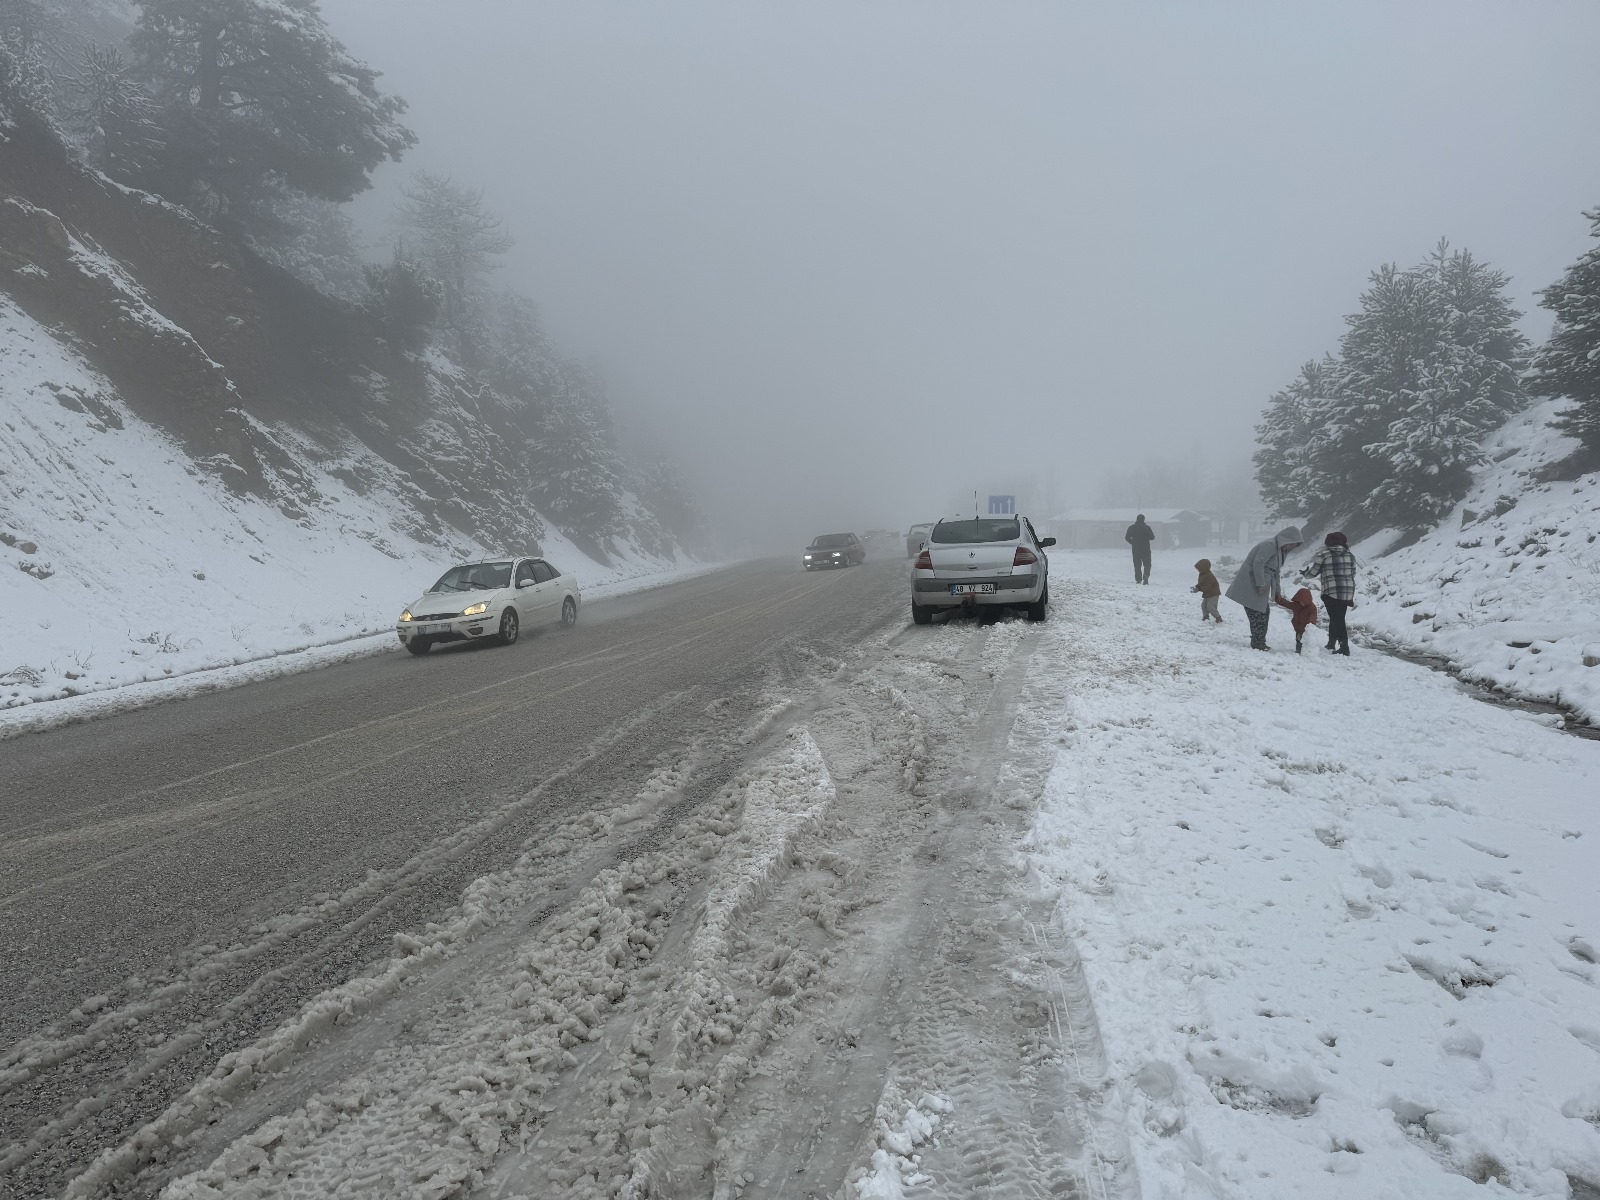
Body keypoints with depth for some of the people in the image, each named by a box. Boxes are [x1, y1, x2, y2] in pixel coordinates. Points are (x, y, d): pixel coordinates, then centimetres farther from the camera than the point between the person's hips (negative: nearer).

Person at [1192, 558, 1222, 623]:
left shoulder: (1208, 576, -26)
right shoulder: (1203, 575, 8)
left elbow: (1207, 587, -30)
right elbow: (1201, 584, 14)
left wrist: (1198, 589, -30)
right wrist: (1196, 587, -3)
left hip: (1213, 594, -11)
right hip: (1208, 594, 11)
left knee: (1211, 607, -16)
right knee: (1204, 605, 18)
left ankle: (1218, 618, -12)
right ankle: (1206, 617, 31)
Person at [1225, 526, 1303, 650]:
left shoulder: (1281, 550, 15)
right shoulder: (1270, 545, -17)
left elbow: (1276, 572, 21)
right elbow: (1258, 563, -25)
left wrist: (1277, 591, 18)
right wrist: (1261, 584, -25)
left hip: (1260, 583, 10)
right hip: (1251, 583, -10)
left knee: (1264, 612, 13)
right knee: (1257, 613, -9)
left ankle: (1259, 642, 20)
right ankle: (1258, 643, -5)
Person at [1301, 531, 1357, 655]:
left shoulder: (1324, 554, -3)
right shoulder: (1350, 556, 9)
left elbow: (1313, 572, 1)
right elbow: (1352, 574, 15)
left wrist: (1305, 574, 22)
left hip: (1331, 593, -4)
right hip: (1348, 593, 4)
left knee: (1336, 619, -1)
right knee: (1338, 619, 16)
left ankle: (1344, 647, -8)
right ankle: (1331, 644, 25)